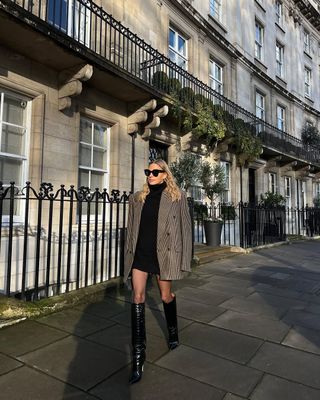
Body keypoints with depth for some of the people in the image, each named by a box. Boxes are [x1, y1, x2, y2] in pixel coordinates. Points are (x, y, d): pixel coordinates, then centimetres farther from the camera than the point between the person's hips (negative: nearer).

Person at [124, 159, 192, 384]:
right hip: (140, 253, 3)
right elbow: (131, 228, 12)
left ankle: (173, 332, 44)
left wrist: (184, 260, -5)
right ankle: (138, 355, 8)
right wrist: (128, 254, 12)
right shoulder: (137, 198, 9)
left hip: (163, 253, -2)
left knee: (166, 296, 13)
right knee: (138, 298, -2)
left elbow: (185, 229, -2)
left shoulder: (177, 197, -2)